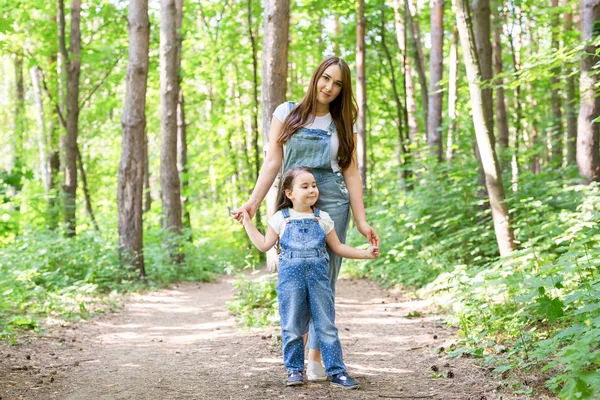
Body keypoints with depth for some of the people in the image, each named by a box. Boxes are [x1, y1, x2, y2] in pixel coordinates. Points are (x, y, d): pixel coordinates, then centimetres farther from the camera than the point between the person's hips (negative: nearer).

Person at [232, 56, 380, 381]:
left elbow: (351, 174, 7)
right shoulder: (287, 114, 7)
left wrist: (361, 221, 0)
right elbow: (273, 162, 2)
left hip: (332, 206, 1)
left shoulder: (343, 125, 11)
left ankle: (316, 356, 5)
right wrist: (253, 202, -8)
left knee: (324, 281, -1)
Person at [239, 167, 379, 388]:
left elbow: (338, 247, 14)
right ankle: (294, 369, 16)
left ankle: (336, 371, 6)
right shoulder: (281, 219, 4)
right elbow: (264, 245, 10)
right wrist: (247, 222, 10)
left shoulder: (322, 218, 8)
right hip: (290, 277, -1)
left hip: (318, 276, 1)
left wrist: (365, 253, 8)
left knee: (326, 326, 2)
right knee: (291, 327, 4)